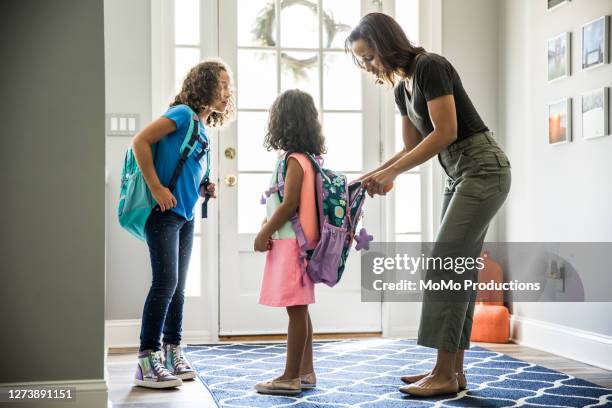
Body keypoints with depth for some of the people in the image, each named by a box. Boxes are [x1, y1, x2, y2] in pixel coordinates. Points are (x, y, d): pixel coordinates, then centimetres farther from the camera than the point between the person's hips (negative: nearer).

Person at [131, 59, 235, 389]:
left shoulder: (202, 126, 16)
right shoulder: (183, 113, -9)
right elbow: (141, 141, -18)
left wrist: (203, 190, 8)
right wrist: (156, 188, -20)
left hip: (185, 216, 9)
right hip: (164, 213, -9)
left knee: (177, 286, 11)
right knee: (166, 282, -12)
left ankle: (172, 353, 19)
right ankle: (147, 360, -7)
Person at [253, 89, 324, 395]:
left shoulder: (295, 160, -13)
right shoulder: (306, 158, 15)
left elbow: (290, 203, -19)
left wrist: (265, 234, -11)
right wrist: (268, 224, 15)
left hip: (291, 242, -10)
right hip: (296, 242, 10)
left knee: (296, 309, -7)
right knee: (299, 309, 13)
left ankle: (291, 377, -4)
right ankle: (305, 372, 19)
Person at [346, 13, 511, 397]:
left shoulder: (430, 66, -15)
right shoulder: (403, 86, 13)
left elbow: (445, 132, -20)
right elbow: (413, 148, 18)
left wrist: (391, 173, -19)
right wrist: (374, 174, 5)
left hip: (484, 170, -10)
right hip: (460, 175, 10)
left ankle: (446, 375, -7)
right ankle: (452, 369, 12)